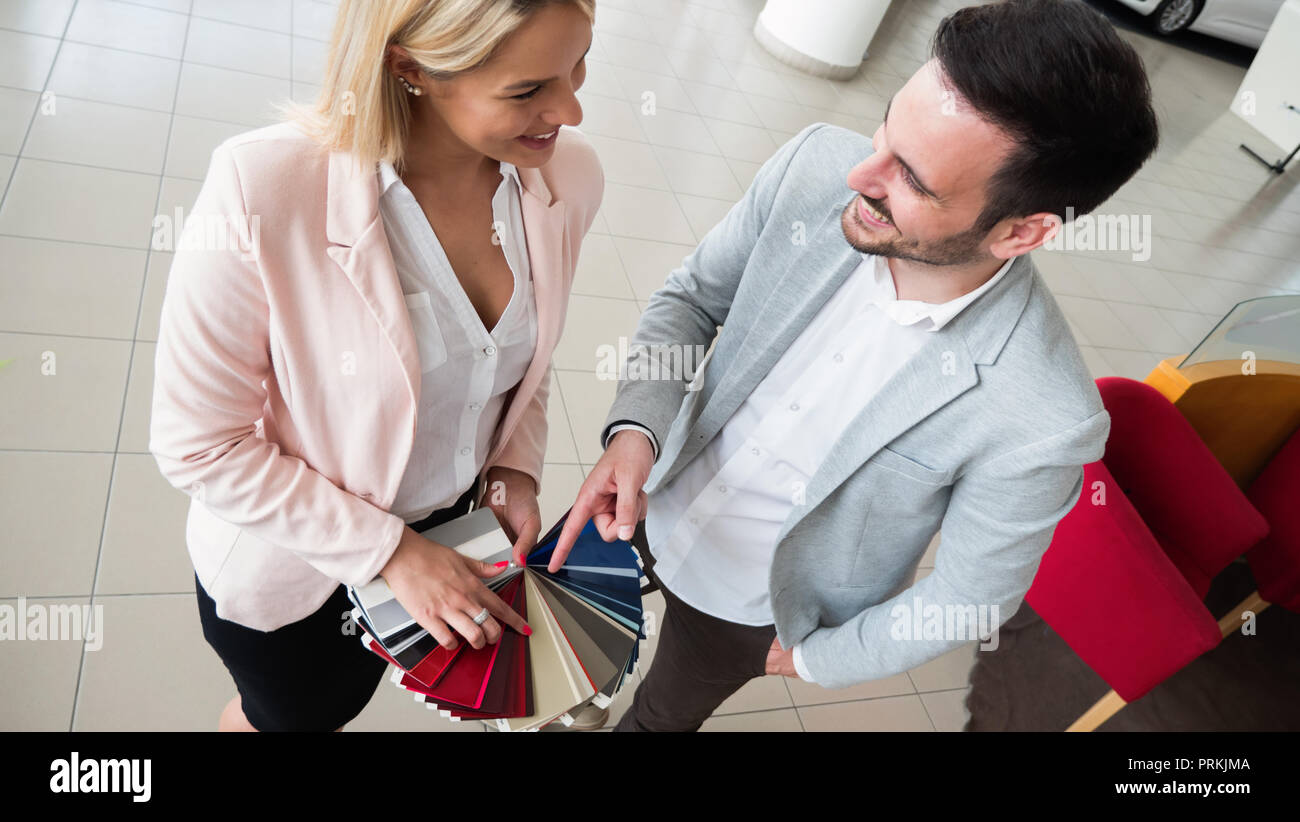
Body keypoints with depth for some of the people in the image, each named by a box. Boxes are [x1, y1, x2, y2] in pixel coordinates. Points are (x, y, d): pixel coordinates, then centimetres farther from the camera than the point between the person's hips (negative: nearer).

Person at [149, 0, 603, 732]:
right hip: (288, 557, -3)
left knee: (343, 699, 35)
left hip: (457, 525, 4)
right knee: (292, 714, 31)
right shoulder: (265, 192, -34)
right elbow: (200, 446, -23)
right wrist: (389, 551, -23)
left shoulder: (568, 175, -19)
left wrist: (516, 469, -12)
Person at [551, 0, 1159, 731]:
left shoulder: (1043, 421, -35)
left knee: (663, 713, 29)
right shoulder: (817, 167, -26)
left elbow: (970, 600, -18)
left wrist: (814, 658, -4)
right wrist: (635, 429, -28)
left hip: (747, 603, -3)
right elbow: (692, 296, -10)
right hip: (655, 497, 3)